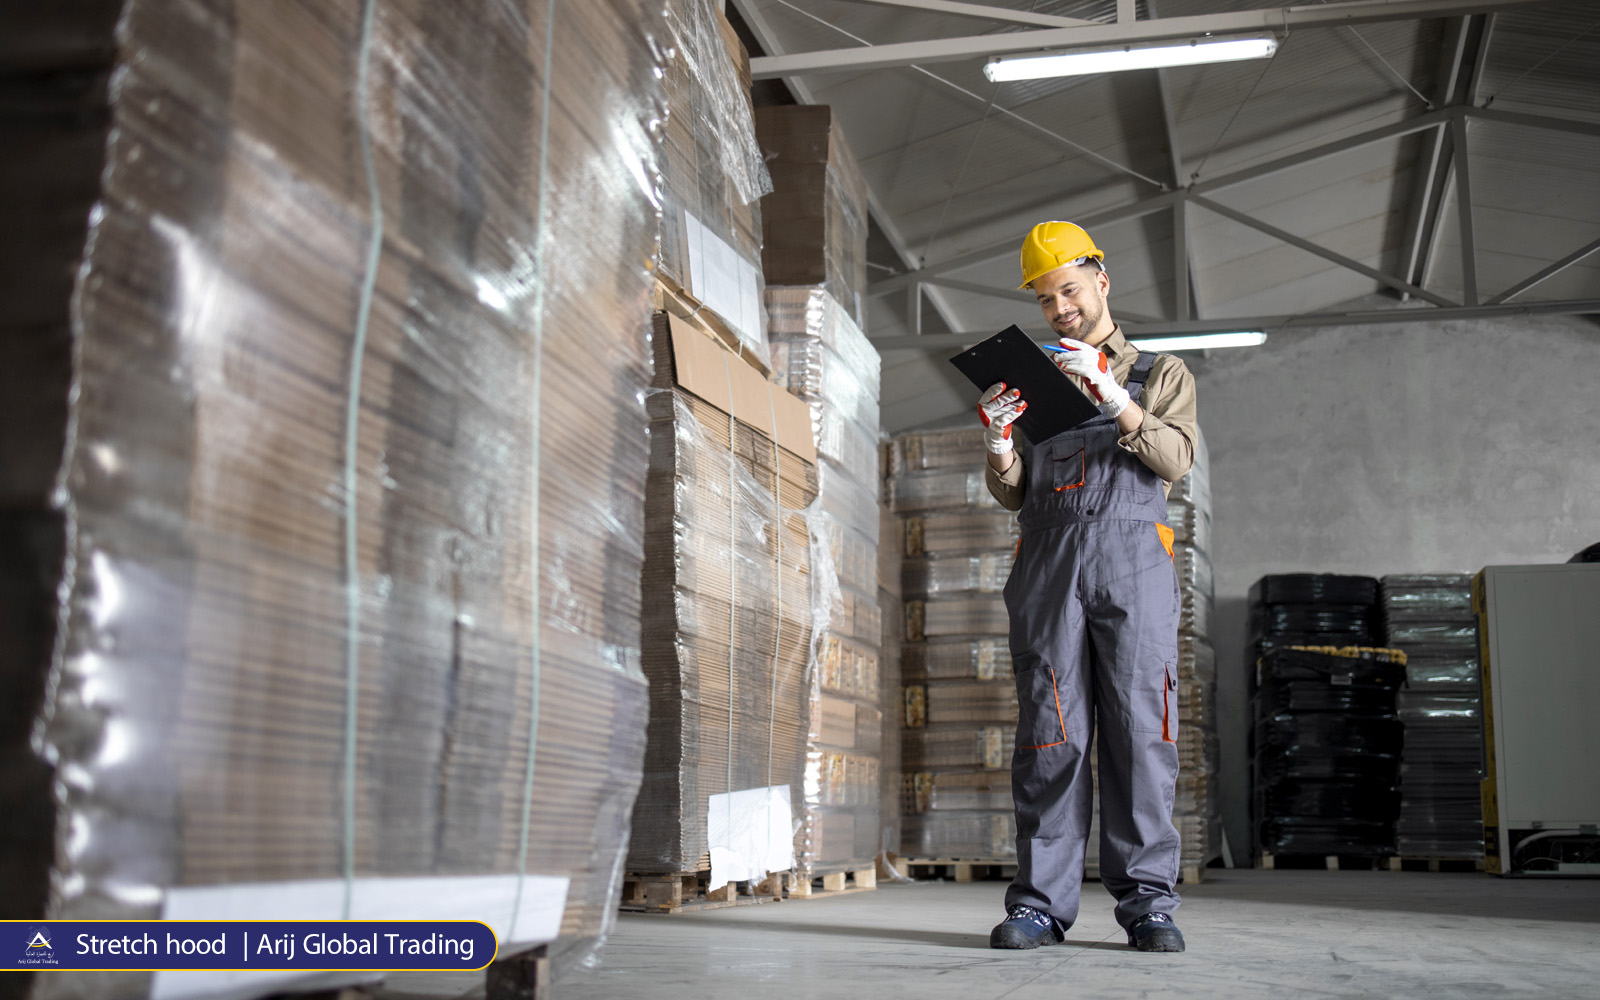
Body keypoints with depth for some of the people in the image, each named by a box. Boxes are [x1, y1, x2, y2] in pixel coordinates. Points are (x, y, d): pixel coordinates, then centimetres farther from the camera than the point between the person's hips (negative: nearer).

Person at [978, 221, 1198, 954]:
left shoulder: (1159, 373, 20)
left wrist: (1114, 399, -13)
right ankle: (1040, 901, -4)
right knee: (1050, 732, -4)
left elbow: (1176, 457, 1)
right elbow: (1012, 494, 16)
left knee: (1140, 728, -8)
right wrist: (998, 444, -5)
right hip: (1048, 560, 2)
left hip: (1132, 561, -1)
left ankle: (1146, 901, -5)